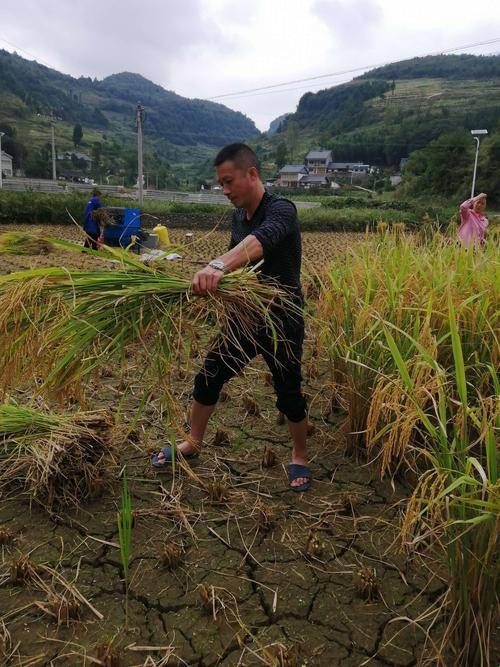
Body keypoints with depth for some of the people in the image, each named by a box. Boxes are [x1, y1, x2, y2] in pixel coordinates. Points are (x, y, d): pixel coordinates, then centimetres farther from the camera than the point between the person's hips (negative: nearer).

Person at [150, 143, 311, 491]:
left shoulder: (281, 210, -21)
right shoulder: (238, 217, 3)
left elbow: (260, 241, -44)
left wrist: (217, 265, -61)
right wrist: (216, 280, -6)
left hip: (282, 321, -7)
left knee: (289, 395, 4)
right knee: (207, 380, 11)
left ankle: (300, 457, 30)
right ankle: (193, 443, 33)